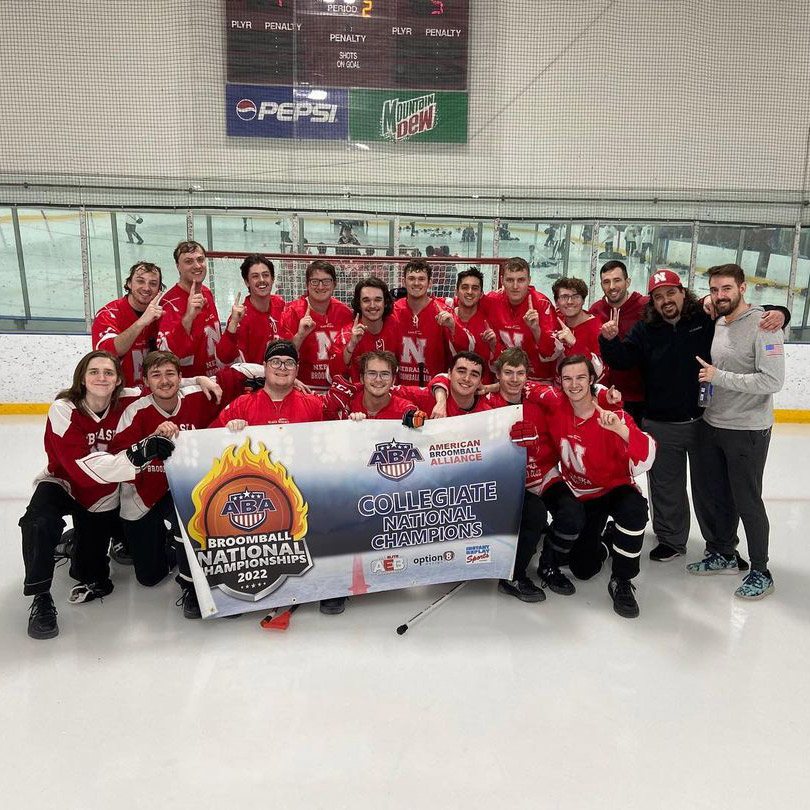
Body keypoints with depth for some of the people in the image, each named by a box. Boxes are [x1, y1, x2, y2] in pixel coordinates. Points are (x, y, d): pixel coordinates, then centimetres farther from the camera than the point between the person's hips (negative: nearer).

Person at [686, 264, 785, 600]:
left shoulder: (762, 325, -16)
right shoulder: (716, 324, 8)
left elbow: (773, 380, -23)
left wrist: (719, 377, -21)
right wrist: (703, 374, 0)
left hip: (747, 431, -7)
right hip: (712, 424, 7)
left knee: (747, 502, 3)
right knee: (719, 495, 17)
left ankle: (760, 573, 19)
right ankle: (722, 555, 35)